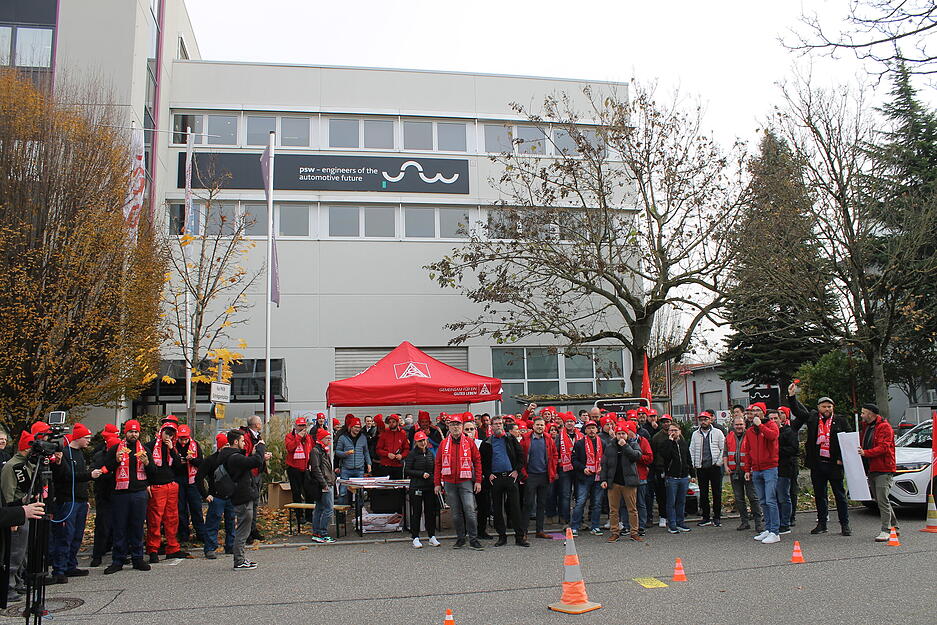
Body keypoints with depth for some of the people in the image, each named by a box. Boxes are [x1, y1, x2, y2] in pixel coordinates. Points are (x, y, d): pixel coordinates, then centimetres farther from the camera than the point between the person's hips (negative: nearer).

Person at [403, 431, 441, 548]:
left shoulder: (430, 454, 12)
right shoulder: (412, 454, -3)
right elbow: (407, 471, -7)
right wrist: (421, 474, -14)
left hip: (430, 487, 5)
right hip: (416, 487, -5)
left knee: (431, 511, 6)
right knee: (416, 512, 0)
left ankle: (432, 536, 16)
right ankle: (415, 538, 8)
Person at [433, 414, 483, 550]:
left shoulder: (469, 442, 2)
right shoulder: (443, 444, 7)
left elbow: (477, 461, 3)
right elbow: (438, 464, 8)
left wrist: (478, 481, -3)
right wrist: (437, 483, 3)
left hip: (466, 482, -2)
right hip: (449, 483, 2)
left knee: (469, 510, -9)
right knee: (456, 512, 8)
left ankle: (473, 539, -1)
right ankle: (460, 538, 19)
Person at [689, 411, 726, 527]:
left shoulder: (717, 432, 2)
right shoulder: (695, 434, 11)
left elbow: (723, 448, 1)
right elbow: (692, 450, 14)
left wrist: (719, 462, -7)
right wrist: (693, 464, 4)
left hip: (715, 466, -3)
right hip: (701, 468, 3)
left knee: (717, 492, 1)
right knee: (703, 493, 5)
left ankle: (717, 517, 10)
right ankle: (706, 517, 13)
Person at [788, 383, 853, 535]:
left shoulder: (841, 421, 3)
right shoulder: (812, 417, 8)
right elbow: (797, 411, 8)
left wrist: (842, 458, -7)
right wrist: (792, 396, -6)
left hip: (834, 464, -2)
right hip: (817, 464, 2)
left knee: (840, 495, 4)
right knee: (820, 495, 10)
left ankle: (845, 525, 13)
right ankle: (822, 524, 19)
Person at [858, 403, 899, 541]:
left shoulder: (885, 427, -10)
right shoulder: (865, 427, 18)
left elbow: (883, 447, -20)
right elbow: (862, 445, 26)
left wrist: (865, 452, -29)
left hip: (883, 469, -9)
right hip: (870, 469, 9)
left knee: (882, 500, -10)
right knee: (880, 500, 14)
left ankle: (886, 530, -7)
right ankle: (893, 526, 25)